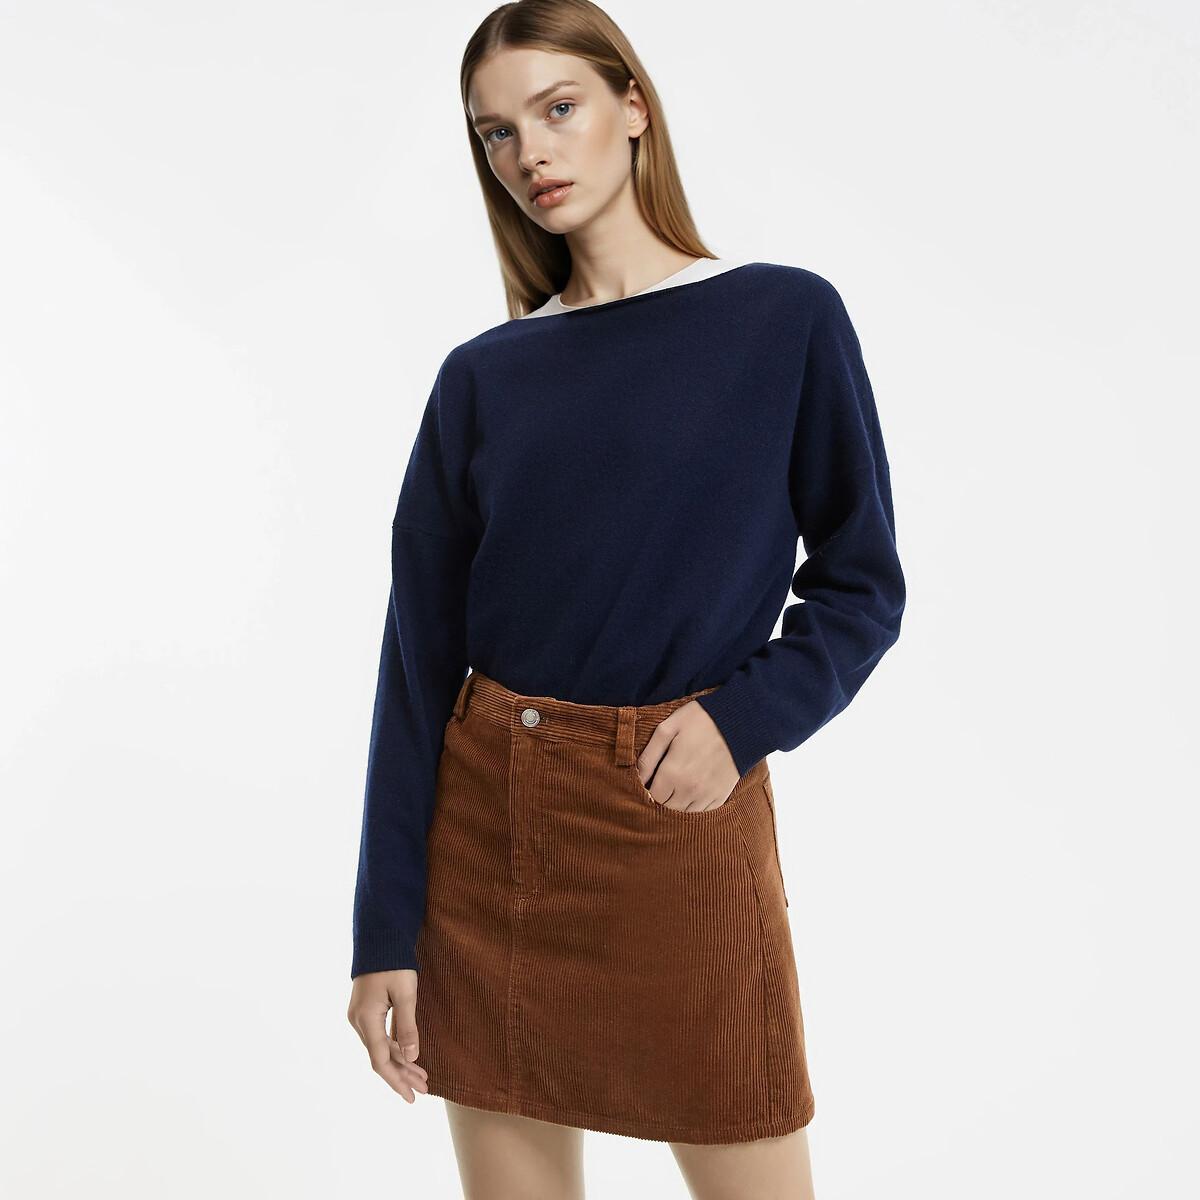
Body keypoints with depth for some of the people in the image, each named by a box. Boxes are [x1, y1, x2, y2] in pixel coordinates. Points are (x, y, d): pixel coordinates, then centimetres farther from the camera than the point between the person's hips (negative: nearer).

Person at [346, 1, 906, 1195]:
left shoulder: (787, 316, -1)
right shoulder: (482, 376, 4)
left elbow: (859, 583, 2)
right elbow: (419, 651, 1)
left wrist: (742, 717, -17)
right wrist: (386, 929, -2)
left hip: (685, 826, -2)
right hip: (486, 819, 3)